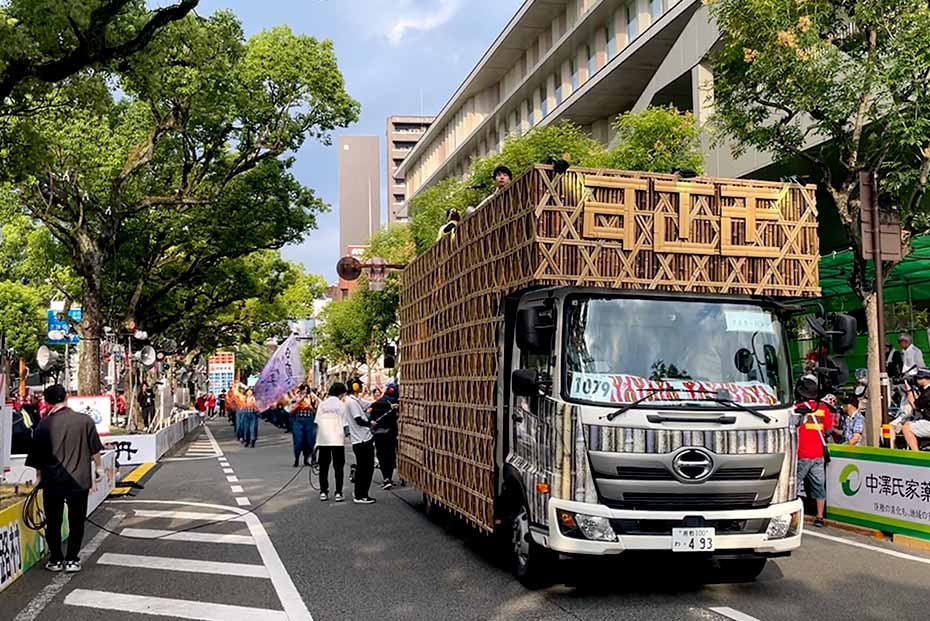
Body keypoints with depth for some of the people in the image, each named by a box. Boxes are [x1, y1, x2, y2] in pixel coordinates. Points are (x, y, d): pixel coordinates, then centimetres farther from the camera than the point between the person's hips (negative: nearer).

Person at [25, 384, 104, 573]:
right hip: (79, 479, 0)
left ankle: (55, 560, 21)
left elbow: (37, 456, 3)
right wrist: (98, 467, 17)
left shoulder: (44, 424, -6)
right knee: (76, 522, 11)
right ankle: (72, 560, 13)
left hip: (52, 481, 0)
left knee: (53, 522, 14)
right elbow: (95, 450, 1)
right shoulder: (85, 421, -7)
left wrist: (39, 475, 18)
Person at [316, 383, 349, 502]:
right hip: (337, 439, -3)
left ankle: (323, 492, 11)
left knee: (324, 467, 11)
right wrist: (345, 433, 12)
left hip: (323, 439, 3)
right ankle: (338, 493, 0)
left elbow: (317, 423, 5)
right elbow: (345, 424, -7)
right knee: (338, 467, 4)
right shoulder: (341, 405, -3)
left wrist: (317, 441, 10)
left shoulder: (322, 404, 6)